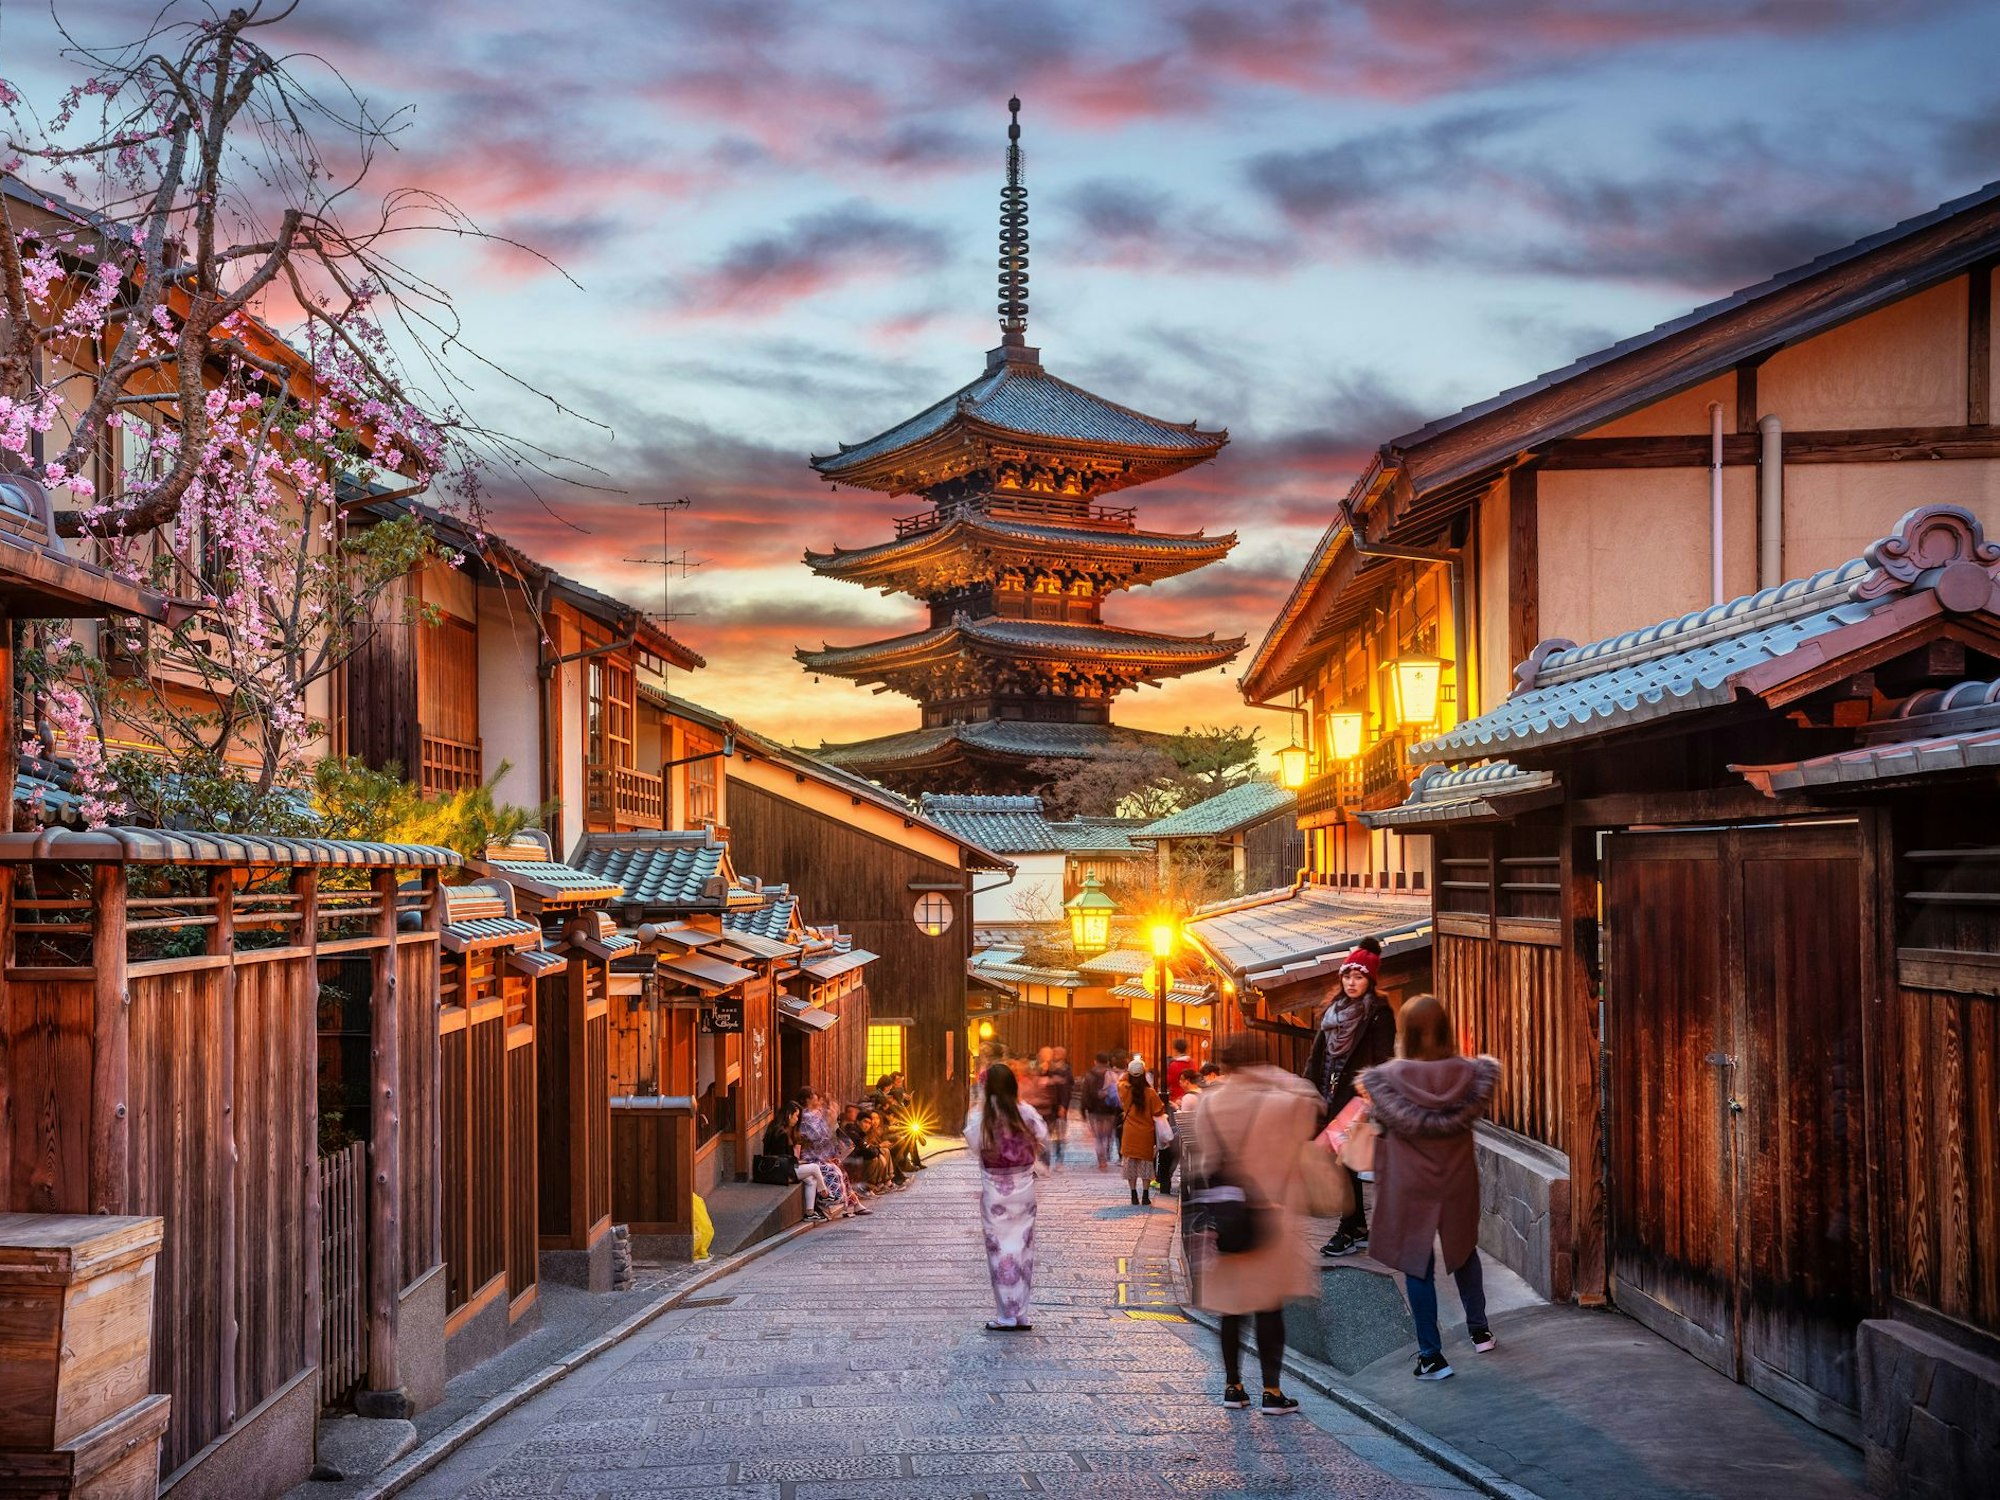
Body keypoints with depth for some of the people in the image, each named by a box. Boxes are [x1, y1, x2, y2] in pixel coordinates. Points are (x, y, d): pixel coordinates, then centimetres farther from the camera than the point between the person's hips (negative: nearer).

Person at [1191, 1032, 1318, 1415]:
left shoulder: (1207, 1106, -4)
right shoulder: (1282, 1104, -14)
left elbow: (1204, 1162, 2)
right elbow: (1312, 1107, 6)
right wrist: (1279, 1078, 4)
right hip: (1271, 1218, -3)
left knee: (1230, 1306, 13)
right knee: (1270, 1307, 5)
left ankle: (1232, 1385, 19)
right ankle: (1271, 1390, 7)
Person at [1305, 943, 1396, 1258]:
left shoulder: (1379, 1014, -6)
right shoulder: (1334, 1012, 15)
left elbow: (1384, 1061, -12)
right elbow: (1318, 1055, 16)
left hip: (1358, 1097, -7)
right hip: (1333, 1097, 7)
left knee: (1345, 1164, -8)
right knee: (1341, 1163, 8)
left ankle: (1347, 1232, -3)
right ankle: (1359, 1229, 16)